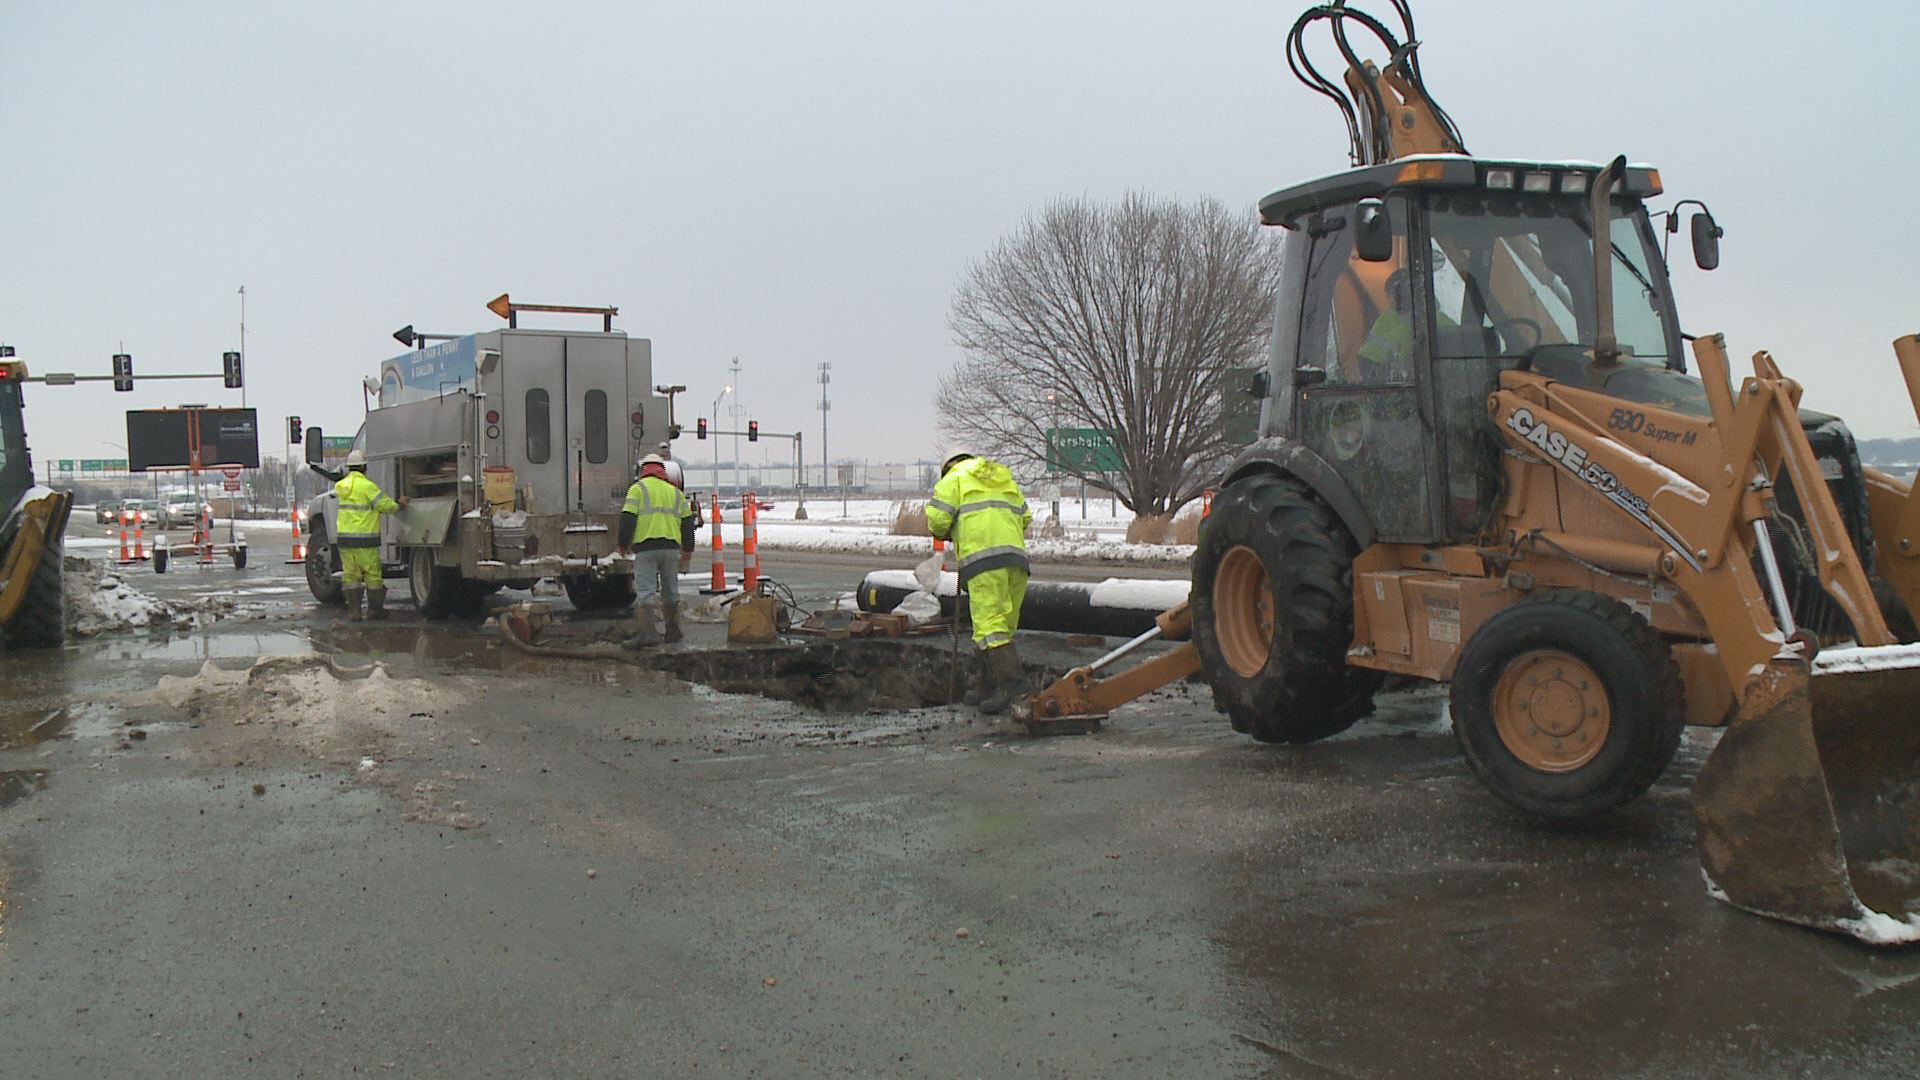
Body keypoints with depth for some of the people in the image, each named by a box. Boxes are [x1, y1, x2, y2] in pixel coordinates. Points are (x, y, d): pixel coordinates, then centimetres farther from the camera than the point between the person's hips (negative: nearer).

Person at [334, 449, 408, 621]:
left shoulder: (342, 485, 11)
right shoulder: (367, 486, -12)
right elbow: (386, 506, -10)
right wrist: (400, 504, 10)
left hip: (344, 537, 6)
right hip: (364, 538, -6)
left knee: (350, 575, 8)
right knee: (372, 574, 5)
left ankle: (353, 611, 7)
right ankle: (374, 610, 10)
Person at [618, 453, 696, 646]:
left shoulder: (638, 488, 3)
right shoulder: (675, 491, 18)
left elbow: (627, 518, -5)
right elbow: (687, 522, 17)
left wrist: (624, 544, 2)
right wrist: (688, 549, 22)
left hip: (645, 546, -4)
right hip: (671, 547, 4)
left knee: (645, 591, -6)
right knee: (670, 590, 14)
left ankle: (649, 632, -14)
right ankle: (673, 631, 20)